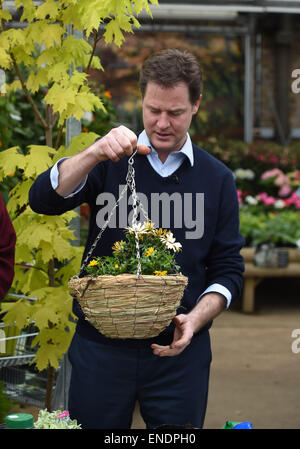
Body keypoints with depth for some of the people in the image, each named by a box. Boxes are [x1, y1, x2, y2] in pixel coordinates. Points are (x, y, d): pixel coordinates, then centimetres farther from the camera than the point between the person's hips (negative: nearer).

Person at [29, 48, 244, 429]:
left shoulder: (217, 178, 6)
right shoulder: (110, 163, 4)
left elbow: (228, 268, 5)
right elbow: (43, 199, -10)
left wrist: (196, 319, -13)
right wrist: (94, 154, -26)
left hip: (179, 351, 1)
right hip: (100, 345, 0)